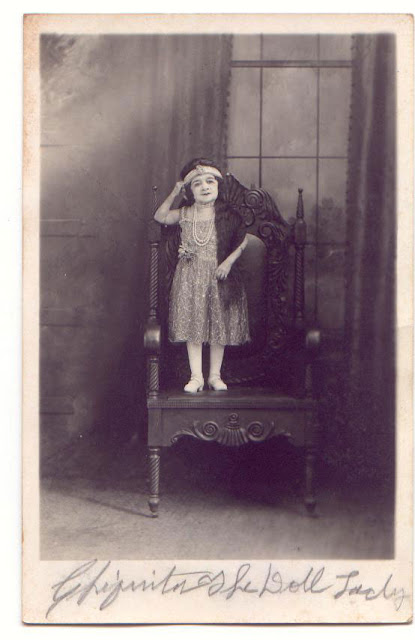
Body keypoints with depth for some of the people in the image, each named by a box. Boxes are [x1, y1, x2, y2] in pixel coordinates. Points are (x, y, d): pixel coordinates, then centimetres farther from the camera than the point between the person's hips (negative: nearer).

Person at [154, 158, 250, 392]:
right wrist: (174, 194, 2)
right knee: (192, 325, 2)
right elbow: (160, 216, 11)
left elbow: (243, 240, 1)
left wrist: (228, 261, -11)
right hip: (190, 277, 1)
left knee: (219, 326, 5)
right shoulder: (185, 214, 2)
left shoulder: (227, 214, -4)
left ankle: (215, 375, 19)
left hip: (218, 276, -1)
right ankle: (196, 376, 11)